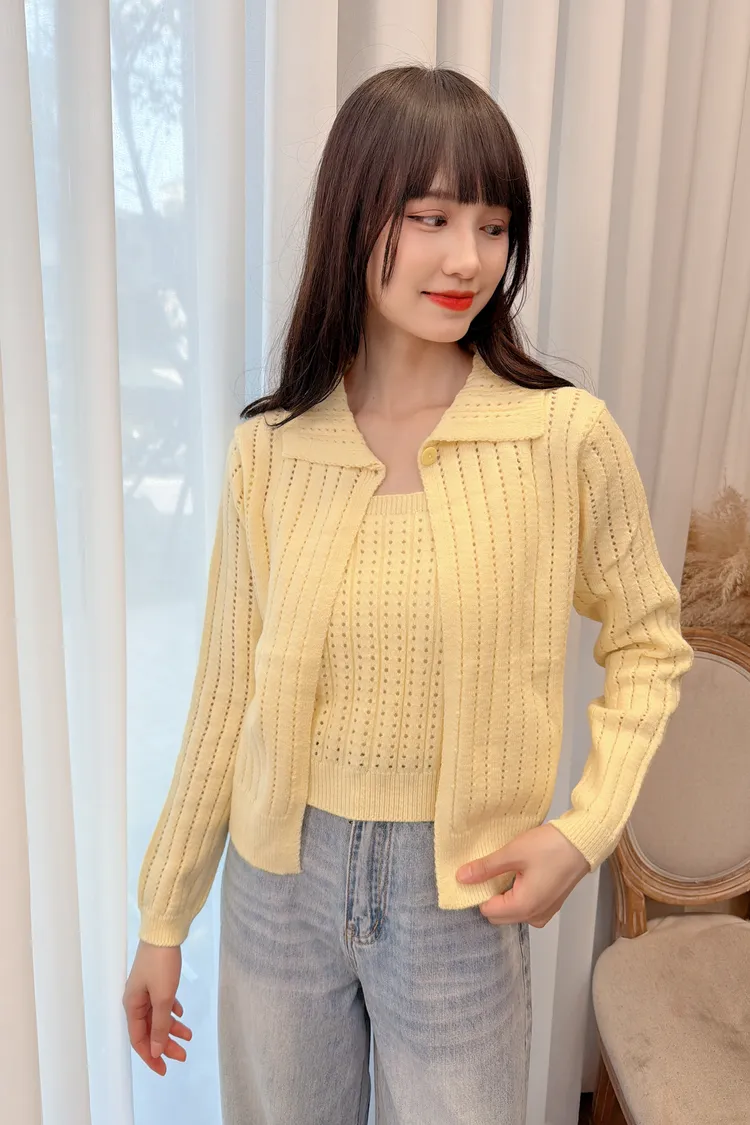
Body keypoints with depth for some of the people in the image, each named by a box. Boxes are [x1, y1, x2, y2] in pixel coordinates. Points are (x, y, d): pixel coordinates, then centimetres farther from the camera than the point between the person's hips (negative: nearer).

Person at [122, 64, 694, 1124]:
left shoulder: (567, 436, -13)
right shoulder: (267, 448, -8)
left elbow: (647, 642, 1)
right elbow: (227, 694, -1)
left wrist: (586, 827, -13)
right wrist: (162, 921, 6)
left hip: (459, 895, -1)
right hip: (280, 878, 2)